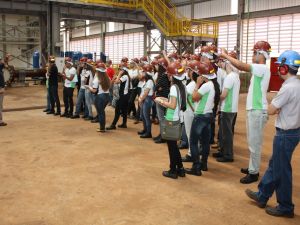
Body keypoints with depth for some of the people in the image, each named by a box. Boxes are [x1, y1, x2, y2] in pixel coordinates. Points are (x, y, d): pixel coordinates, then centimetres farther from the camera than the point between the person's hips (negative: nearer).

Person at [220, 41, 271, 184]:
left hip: (258, 111, -10)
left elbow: (241, 66, -25)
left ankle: (254, 173, 6)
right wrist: (227, 57, 0)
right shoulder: (258, 69, 15)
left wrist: (225, 55, -16)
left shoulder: (263, 68, -16)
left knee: (255, 143, -3)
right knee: (252, 142, 17)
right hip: (253, 109, 10)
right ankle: (252, 168, 28)